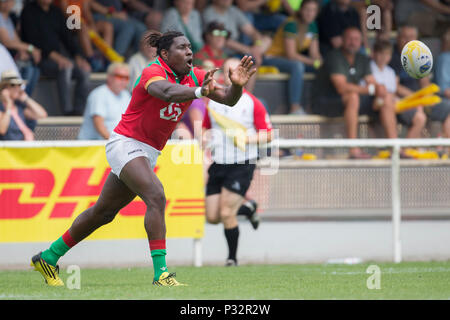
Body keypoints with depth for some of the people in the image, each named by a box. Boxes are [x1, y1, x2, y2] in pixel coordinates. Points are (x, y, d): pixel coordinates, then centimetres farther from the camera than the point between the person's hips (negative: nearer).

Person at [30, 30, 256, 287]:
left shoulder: (194, 77, 0)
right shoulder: (154, 73, -21)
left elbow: (228, 99, -7)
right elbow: (167, 92, -44)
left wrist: (236, 85, -30)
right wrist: (198, 92, -62)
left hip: (149, 154, 8)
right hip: (126, 143, -8)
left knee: (104, 212, 16)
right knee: (156, 197, -27)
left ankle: (49, 258, 29)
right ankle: (161, 273, -30)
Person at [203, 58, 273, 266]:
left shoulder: (252, 103, -3)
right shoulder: (213, 101, 10)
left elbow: (268, 134, -2)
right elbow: (206, 130, 22)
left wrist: (250, 138, -20)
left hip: (241, 165, -5)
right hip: (217, 164, 5)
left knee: (226, 214, -12)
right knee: (212, 216, 1)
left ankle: (232, 258, 7)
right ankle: (246, 207, 30)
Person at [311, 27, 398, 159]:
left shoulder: (363, 60, 10)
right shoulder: (334, 58, -16)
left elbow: (372, 83, 3)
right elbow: (342, 87, -28)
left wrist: (380, 91, -23)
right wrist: (371, 89, -29)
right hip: (324, 103, -8)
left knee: (387, 100, -4)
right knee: (353, 97, -38)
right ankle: (354, 150, -42)